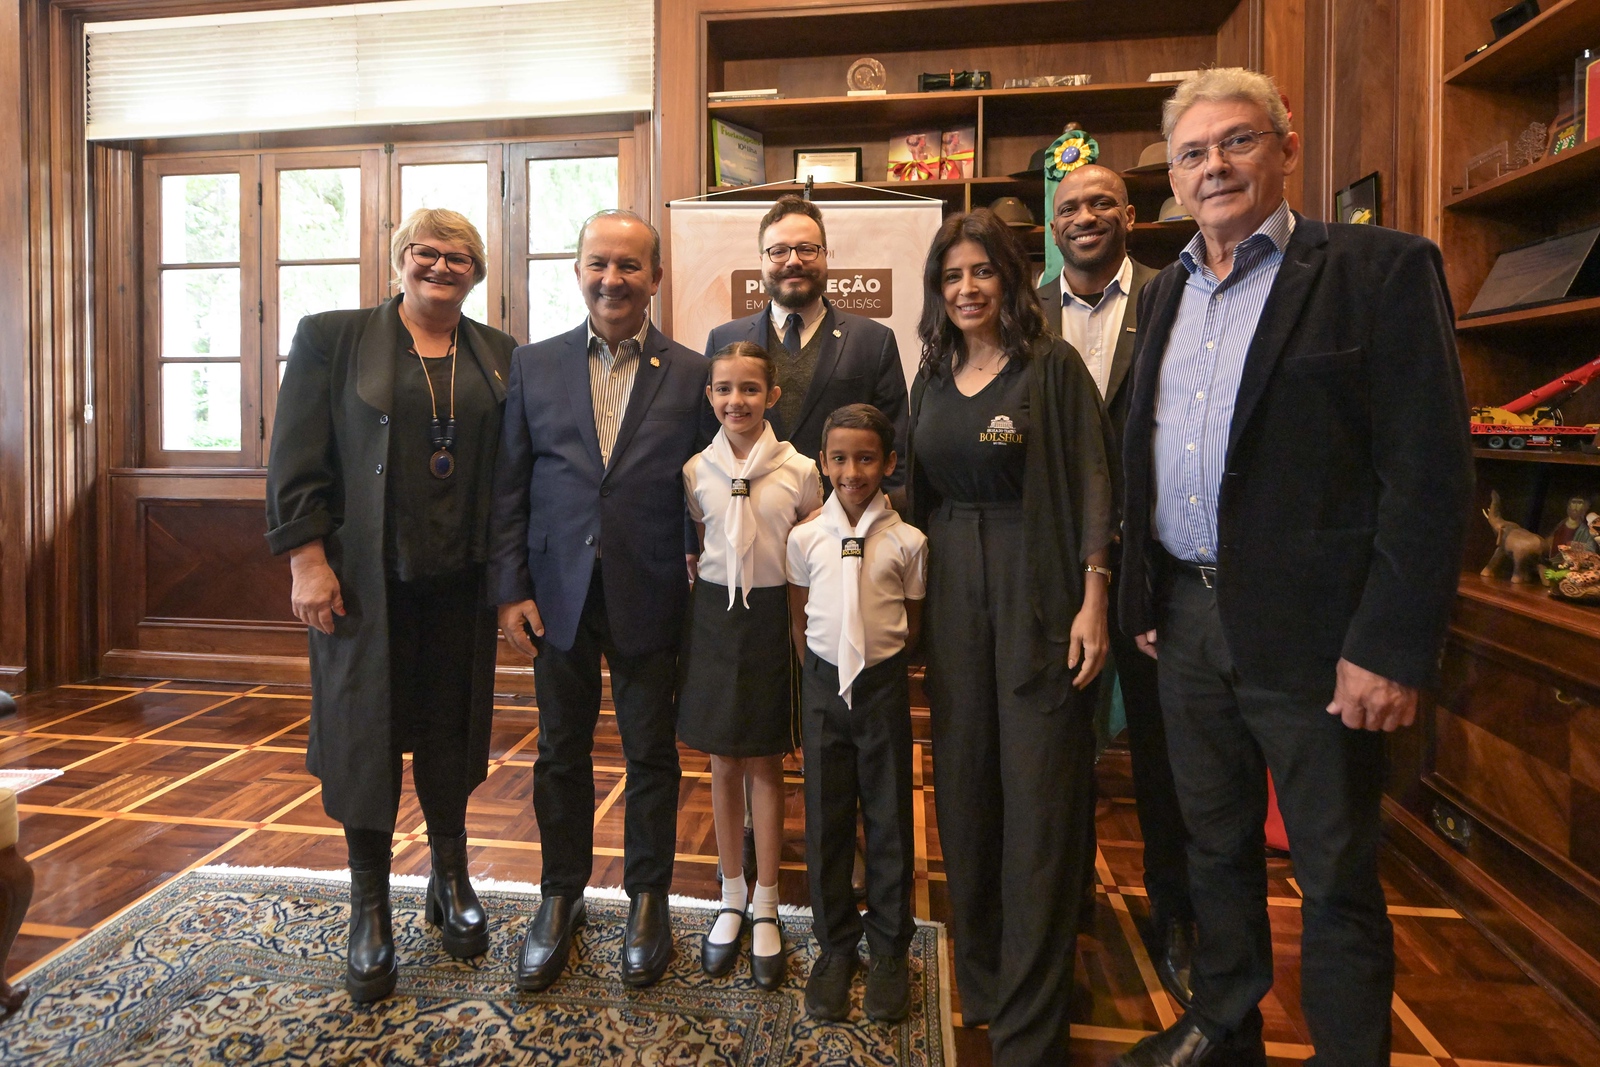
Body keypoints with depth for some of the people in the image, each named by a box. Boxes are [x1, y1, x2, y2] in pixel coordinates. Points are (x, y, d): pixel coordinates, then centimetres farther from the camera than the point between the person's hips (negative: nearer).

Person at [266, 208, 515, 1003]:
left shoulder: (499, 356, 8)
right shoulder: (331, 339, 1)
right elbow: (297, 461, -3)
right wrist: (307, 562, -10)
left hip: (461, 579, 3)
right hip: (363, 578, -2)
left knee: (452, 728, 13)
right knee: (365, 730, 7)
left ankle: (450, 880, 34)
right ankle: (370, 913, 24)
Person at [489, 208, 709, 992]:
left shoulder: (692, 375, -1)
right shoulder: (533, 366, 4)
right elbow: (509, 487, 3)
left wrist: (700, 587, -7)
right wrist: (510, 589, -2)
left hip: (651, 598, -1)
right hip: (559, 595, 2)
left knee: (651, 753, 11)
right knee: (561, 752, 15)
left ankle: (647, 899, 32)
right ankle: (560, 898, 35)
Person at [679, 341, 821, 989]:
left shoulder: (800, 471, -6)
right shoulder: (696, 471, 0)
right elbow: (696, 551, 11)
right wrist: (700, 613, 4)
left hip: (772, 618, -2)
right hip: (713, 616, 2)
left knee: (766, 765, 8)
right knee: (724, 765, 12)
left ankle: (765, 907, 25)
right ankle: (732, 900, 30)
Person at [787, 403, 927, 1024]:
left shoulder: (907, 541, -6)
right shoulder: (805, 537, -3)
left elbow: (913, 623, 4)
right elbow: (798, 618, 7)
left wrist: (878, 664, 1)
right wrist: (821, 675, 3)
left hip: (883, 684, -1)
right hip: (823, 685, 1)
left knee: (889, 816, 9)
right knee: (826, 817, 10)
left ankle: (889, 948, 27)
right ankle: (835, 944, 27)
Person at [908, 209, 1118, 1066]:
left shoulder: (1051, 366, -2)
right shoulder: (932, 379, 12)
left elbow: (1091, 483, -7)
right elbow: (921, 494, 13)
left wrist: (1093, 600, -15)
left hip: (1039, 593, -4)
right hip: (953, 594, 5)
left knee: (1039, 800, 1)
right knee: (963, 786, 11)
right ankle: (979, 979, 31)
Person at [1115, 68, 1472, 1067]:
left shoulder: (1382, 268, -6)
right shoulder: (1168, 292, 13)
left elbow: (1430, 472, -12)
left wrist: (1392, 646, -17)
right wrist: (1143, 596, 9)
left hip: (1312, 632, -5)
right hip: (1190, 623, 6)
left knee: (1338, 877, 10)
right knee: (1216, 847, 20)